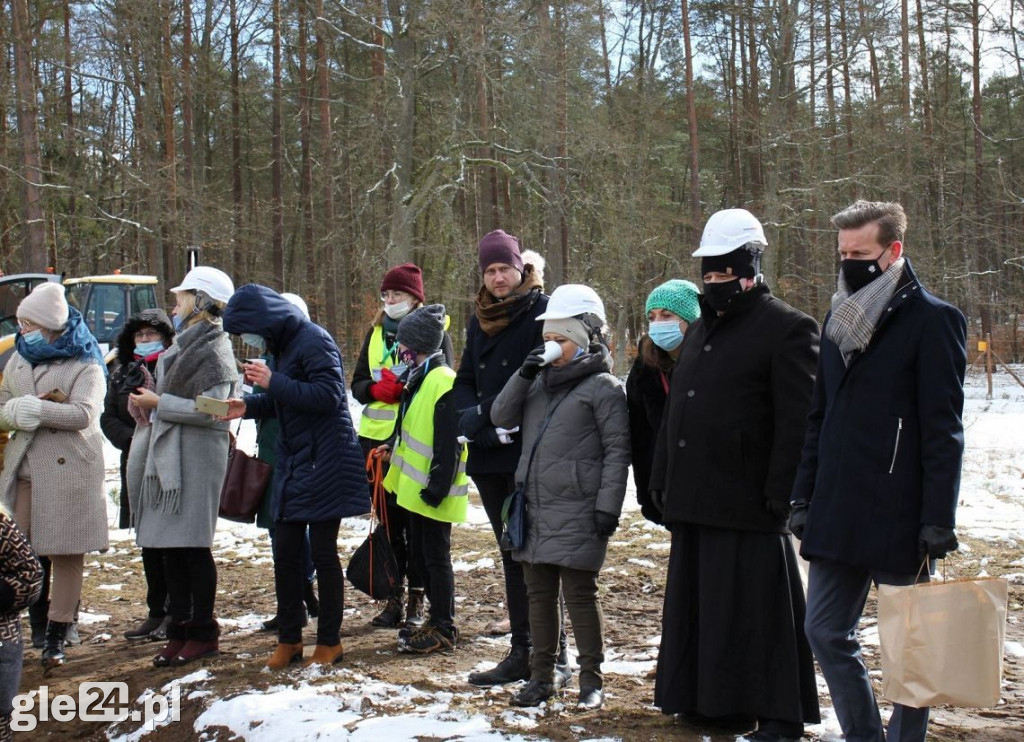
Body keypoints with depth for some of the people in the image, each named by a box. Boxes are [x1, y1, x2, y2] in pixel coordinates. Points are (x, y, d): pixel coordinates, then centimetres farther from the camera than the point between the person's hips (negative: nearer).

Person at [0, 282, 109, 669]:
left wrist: (36, 409, -21)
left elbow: (84, 414, -18)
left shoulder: (85, 364, -5)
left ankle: (57, 635, 9)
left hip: (69, 467, -5)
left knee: (67, 552, 1)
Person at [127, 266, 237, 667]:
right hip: (168, 455, 9)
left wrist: (159, 403, -13)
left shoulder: (213, 349, -12)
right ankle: (179, 629, 17)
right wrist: (152, 403, 9)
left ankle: (203, 632, 8)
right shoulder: (184, 344, 17)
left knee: (192, 546, -3)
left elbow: (210, 410, -19)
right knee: (169, 546, 9)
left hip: (197, 457, -9)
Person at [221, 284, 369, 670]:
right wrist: (248, 406, 2)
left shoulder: (314, 342, -16)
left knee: (323, 552, 1)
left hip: (323, 464, -8)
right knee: (285, 552, 9)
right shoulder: (283, 345, 11)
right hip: (292, 464, 9)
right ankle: (288, 639, 19)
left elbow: (327, 395, -24)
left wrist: (273, 382, -21)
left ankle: (329, 642, 13)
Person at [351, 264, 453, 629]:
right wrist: (378, 389, -10)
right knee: (387, 517, 8)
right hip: (377, 436, 4)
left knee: (417, 518, 1)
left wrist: (407, 387, -22)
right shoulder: (376, 332, 14)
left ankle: (417, 597, 9)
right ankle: (393, 595, 17)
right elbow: (357, 383, 12)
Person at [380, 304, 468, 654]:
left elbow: (448, 444, -22)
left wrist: (437, 486, -23)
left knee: (436, 556, -2)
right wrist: (398, 473, 21)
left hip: (434, 493, -10)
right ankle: (437, 621, 27)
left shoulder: (443, 382, -19)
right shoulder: (419, 379, 13)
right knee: (420, 553, 16)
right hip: (416, 488, 10)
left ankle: (443, 629, 8)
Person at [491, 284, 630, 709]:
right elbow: (501, 417, 9)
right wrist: (523, 376, -4)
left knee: (579, 592, -3)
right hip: (534, 506, 7)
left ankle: (591, 680, 8)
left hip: (576, 511, -7)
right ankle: (541, 676, 21)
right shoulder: (540, 381, 14)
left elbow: (617, 451, -8)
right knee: (539, 592, 11)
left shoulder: (603, 386, -5)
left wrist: (608, 506, -14)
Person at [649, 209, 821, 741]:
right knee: (697, 608, 14)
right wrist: (662, 483, 16)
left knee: (754, 613, -2)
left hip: (747, 505, -8)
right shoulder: (700, 330, 18)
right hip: (693, 500, 8)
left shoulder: (786, 328, -8)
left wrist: (780, 495, -19)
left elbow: (798, 423, -14)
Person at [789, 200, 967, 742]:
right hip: (836, 514, 7)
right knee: (825, 632, 10)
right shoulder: (839, 318, 14)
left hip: (898, 515, -7)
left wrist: (938, 520, -14)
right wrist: (803, 496, 11)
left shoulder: (932, 320, -7)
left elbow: (943, 429, -10)